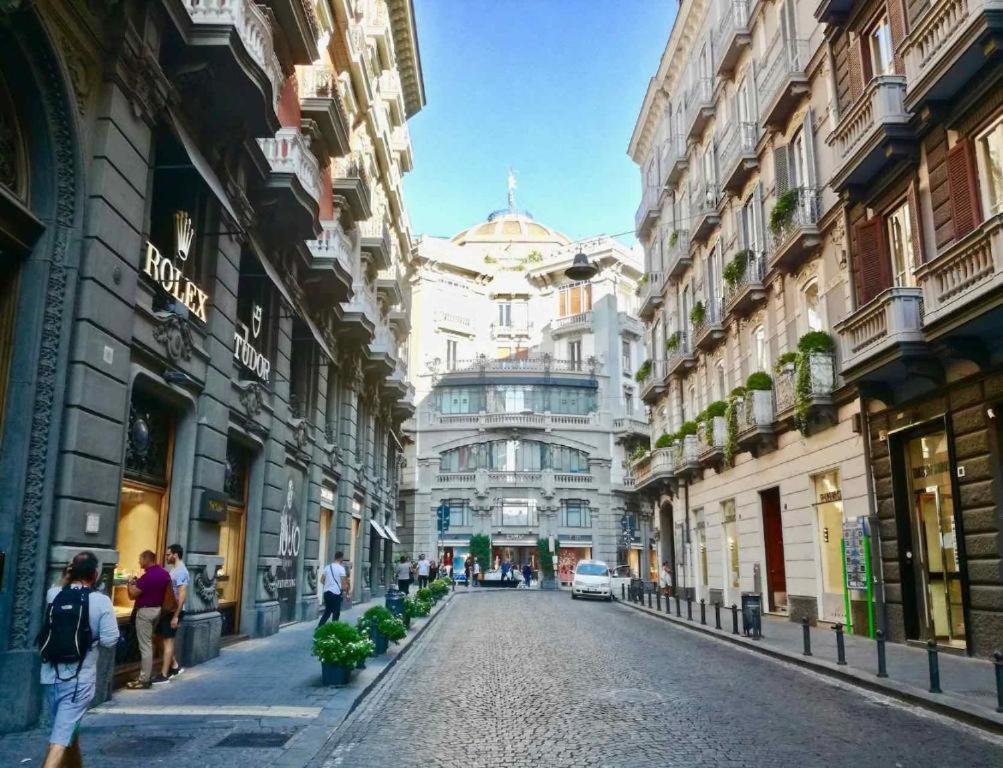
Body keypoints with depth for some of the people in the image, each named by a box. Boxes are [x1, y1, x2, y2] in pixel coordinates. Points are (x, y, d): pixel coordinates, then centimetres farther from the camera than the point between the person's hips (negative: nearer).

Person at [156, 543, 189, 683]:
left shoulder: (181, 571, -18)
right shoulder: (174, 569, 13)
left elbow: (182, 594, -23)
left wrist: (176, 616, -25)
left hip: (174, 611, -10)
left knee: (168, 640, -4)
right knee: (163, 638, 14)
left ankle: (164, 675, 3)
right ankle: (175, 666, 23)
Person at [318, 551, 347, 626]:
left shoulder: (327, 567, 7)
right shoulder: (341, 568, -9)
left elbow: (322, 580, 10)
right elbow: (343, 583, -10)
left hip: (327, 592, 6)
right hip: (336, 592, -6)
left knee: (327, 611, 17)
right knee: (336, 613, 6)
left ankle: (319, 627, 9)